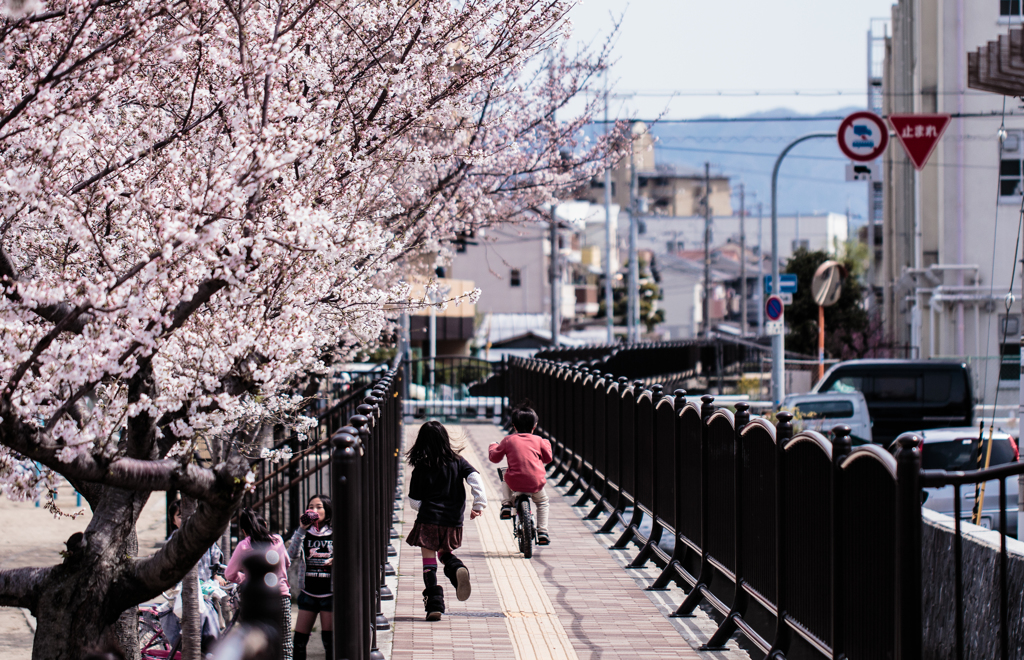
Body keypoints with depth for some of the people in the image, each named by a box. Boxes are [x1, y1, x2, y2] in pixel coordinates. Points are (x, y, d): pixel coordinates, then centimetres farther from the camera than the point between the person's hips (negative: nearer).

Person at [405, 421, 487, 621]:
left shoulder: (420, 469, -4)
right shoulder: (458, 462, 2)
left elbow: (415, 502, 1)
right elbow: (475, 479, -10)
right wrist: (479, 504, -5)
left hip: (428, 520, -3)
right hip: (453, 522, 3)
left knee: (429, 560, 4)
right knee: (445, 552, 25)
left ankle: (434, 604, -3)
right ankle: (457, 568, -9)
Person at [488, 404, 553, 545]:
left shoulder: (508, 440, 3)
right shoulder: (538, 440, 5)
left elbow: (494, 458, 13)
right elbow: (548, 458, 18)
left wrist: (493, 447, 35)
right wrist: (546, 444, 38)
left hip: (515, 482, 0)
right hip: (536, 483, 0)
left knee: (505, 481, 36)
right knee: (542, 502, 28)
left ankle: (506, 504, 16)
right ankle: (542, 532, 20)